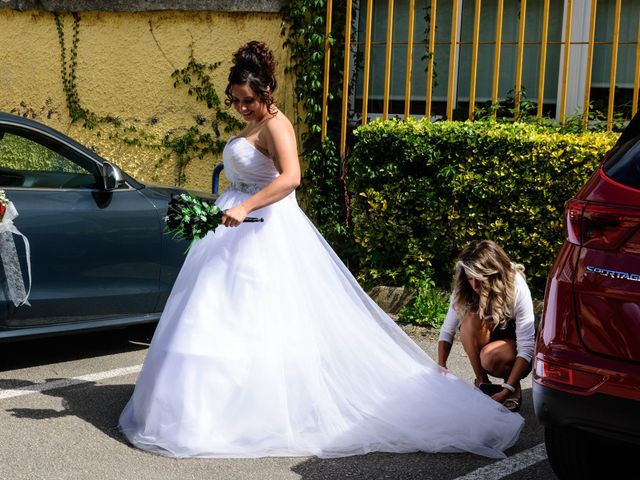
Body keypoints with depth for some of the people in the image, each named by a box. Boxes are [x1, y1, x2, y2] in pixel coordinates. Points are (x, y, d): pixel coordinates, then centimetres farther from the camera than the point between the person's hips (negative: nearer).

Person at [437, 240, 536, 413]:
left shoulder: (517, 288, -29)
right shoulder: (464, 289, -18)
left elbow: (527, 347, -31)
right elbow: (447, 331, -13)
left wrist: (507, 391, -38)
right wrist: (441, 365, -31)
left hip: (515, 341, -3)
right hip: (487, 338, 4)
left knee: (491, 357, -37)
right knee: (471, 319, -30)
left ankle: (514, 387, -4)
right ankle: (482, 383, -16)